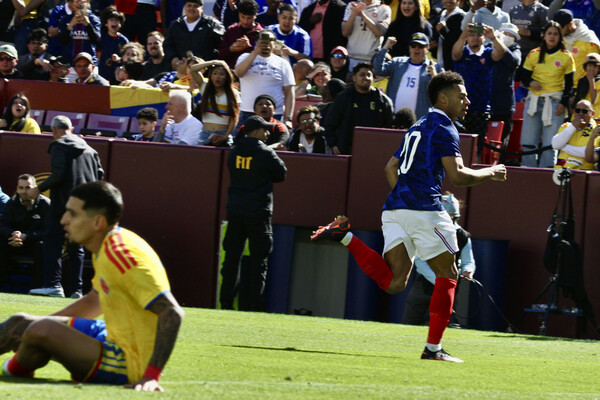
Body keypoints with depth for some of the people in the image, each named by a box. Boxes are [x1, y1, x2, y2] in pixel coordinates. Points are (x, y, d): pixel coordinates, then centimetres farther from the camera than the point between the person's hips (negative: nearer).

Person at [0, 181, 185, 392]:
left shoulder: (123, 255, -25)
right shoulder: (104, 250, 7)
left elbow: (172, 313, -30)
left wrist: (150, 376, -34)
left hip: (128, 364, -11)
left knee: (41, 331, -23)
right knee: (20, 323, 13)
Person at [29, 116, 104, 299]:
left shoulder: (58, 145, -2)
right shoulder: (89, 149, 17)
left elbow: (59, 174, -14)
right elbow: (99, 175, 14)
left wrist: (39, 189, -6)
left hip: (64, 200, -6)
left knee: (52, 242, -7)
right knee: (76, 246, 10)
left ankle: (53, 284, -20)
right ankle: (75, 289, 3)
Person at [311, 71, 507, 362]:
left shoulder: (417, 128, 25)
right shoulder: (444, 128, -3)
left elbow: (391, 169, 27)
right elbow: (457, 176, -12)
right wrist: (490, 173, 2)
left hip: (394, 207, 8)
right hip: (424, 210, -8)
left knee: (394, 282, -3)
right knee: (447, 275, 5)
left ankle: (345, 236, -14)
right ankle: (433, 348, 2)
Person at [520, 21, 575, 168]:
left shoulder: (566, 57, 5)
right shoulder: (533, 55, 9)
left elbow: (569, 84, 6)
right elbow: (524, 77, 11)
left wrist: (564, 103, -5)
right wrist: (531, 82, -12)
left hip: (554, 102, -2)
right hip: (534, 100, 2)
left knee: (550, 142, -8)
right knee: (528, 141, -1)